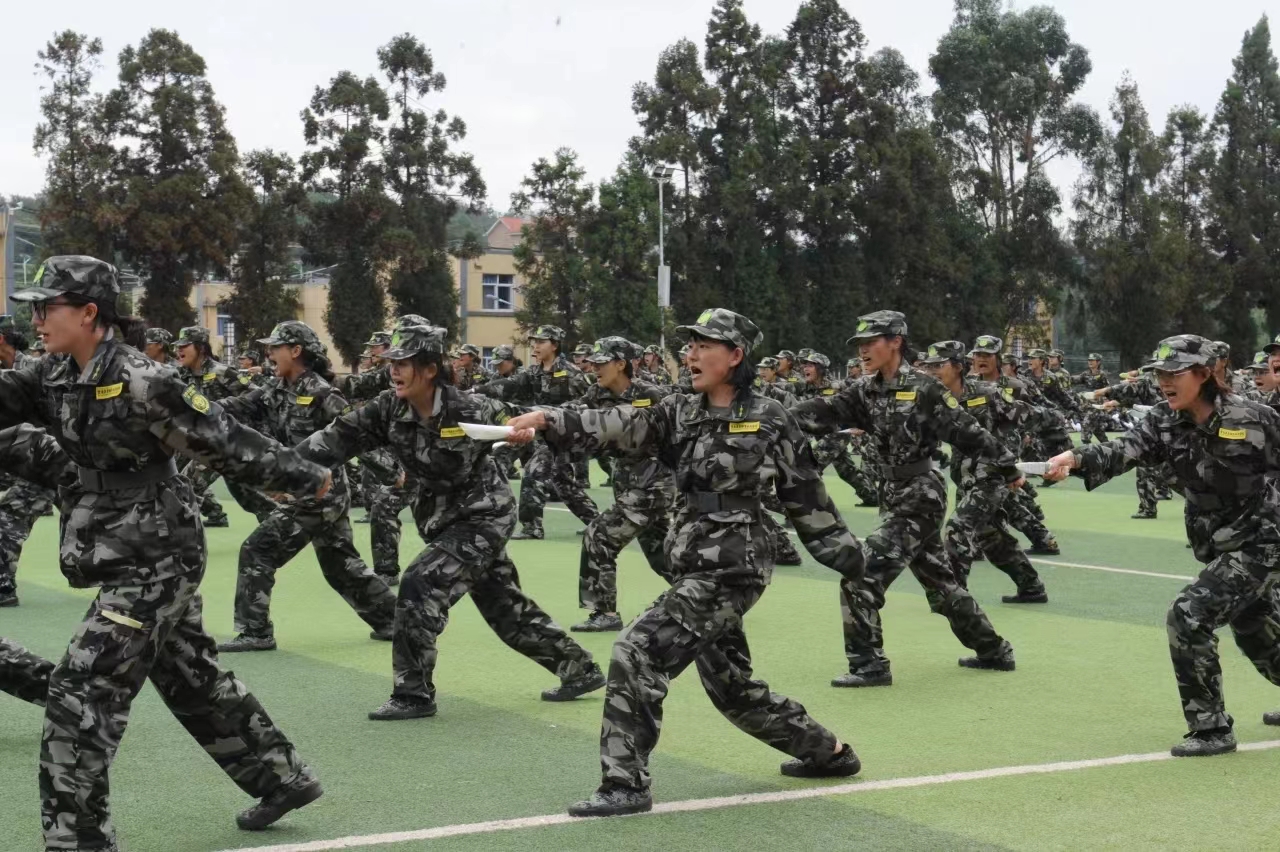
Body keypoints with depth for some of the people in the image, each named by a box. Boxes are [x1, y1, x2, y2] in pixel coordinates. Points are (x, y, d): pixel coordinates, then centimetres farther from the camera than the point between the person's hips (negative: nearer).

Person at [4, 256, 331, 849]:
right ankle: (281, 779, 34)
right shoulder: (55, 377, 5)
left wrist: (304, 478, -6)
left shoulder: (139, 381, -20)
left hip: (157, 560, -9)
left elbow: (223, 440, -15)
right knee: (193, 680, 19)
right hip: (133, 560, 9)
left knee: (81, 689, -10)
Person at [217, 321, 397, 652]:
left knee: (257, 551, -7)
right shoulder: (276, 390, 9)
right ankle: (392, 620, 25)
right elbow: (239, 407, -1)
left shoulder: (321, 393, -16)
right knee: (342, 565, 16)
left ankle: (255, 632, -2)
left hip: (317, 493, -9)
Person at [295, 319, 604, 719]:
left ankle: (414, 693, -7)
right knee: (506, 606, 16)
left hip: (485, 516, -6)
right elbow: (340, 437, -18)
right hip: (443, 518, 7)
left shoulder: (471, 410, -22)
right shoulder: (389, 410, -10)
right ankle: (579, 669, 33)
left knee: (420, 585, -19)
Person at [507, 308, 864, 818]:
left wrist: (848, 555, 6)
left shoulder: (770, 421, -7)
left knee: (637, 652, -17)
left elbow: (806, 496, 1)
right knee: (731, 685, 19)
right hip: (694, 568, 7)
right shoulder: (680, 414, 7)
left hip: (732, 570, -7)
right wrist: (547, 419, -21)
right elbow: (617, 426, -7)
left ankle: (626, 784, -9)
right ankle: (827, 752, 39)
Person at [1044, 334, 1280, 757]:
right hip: (1215, 545, 7)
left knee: (1188, 616, -19)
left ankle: (1211, 728, -6)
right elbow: (1125, 448, -25)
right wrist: (1075, 458, -44)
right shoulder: (1164, 421, -8)